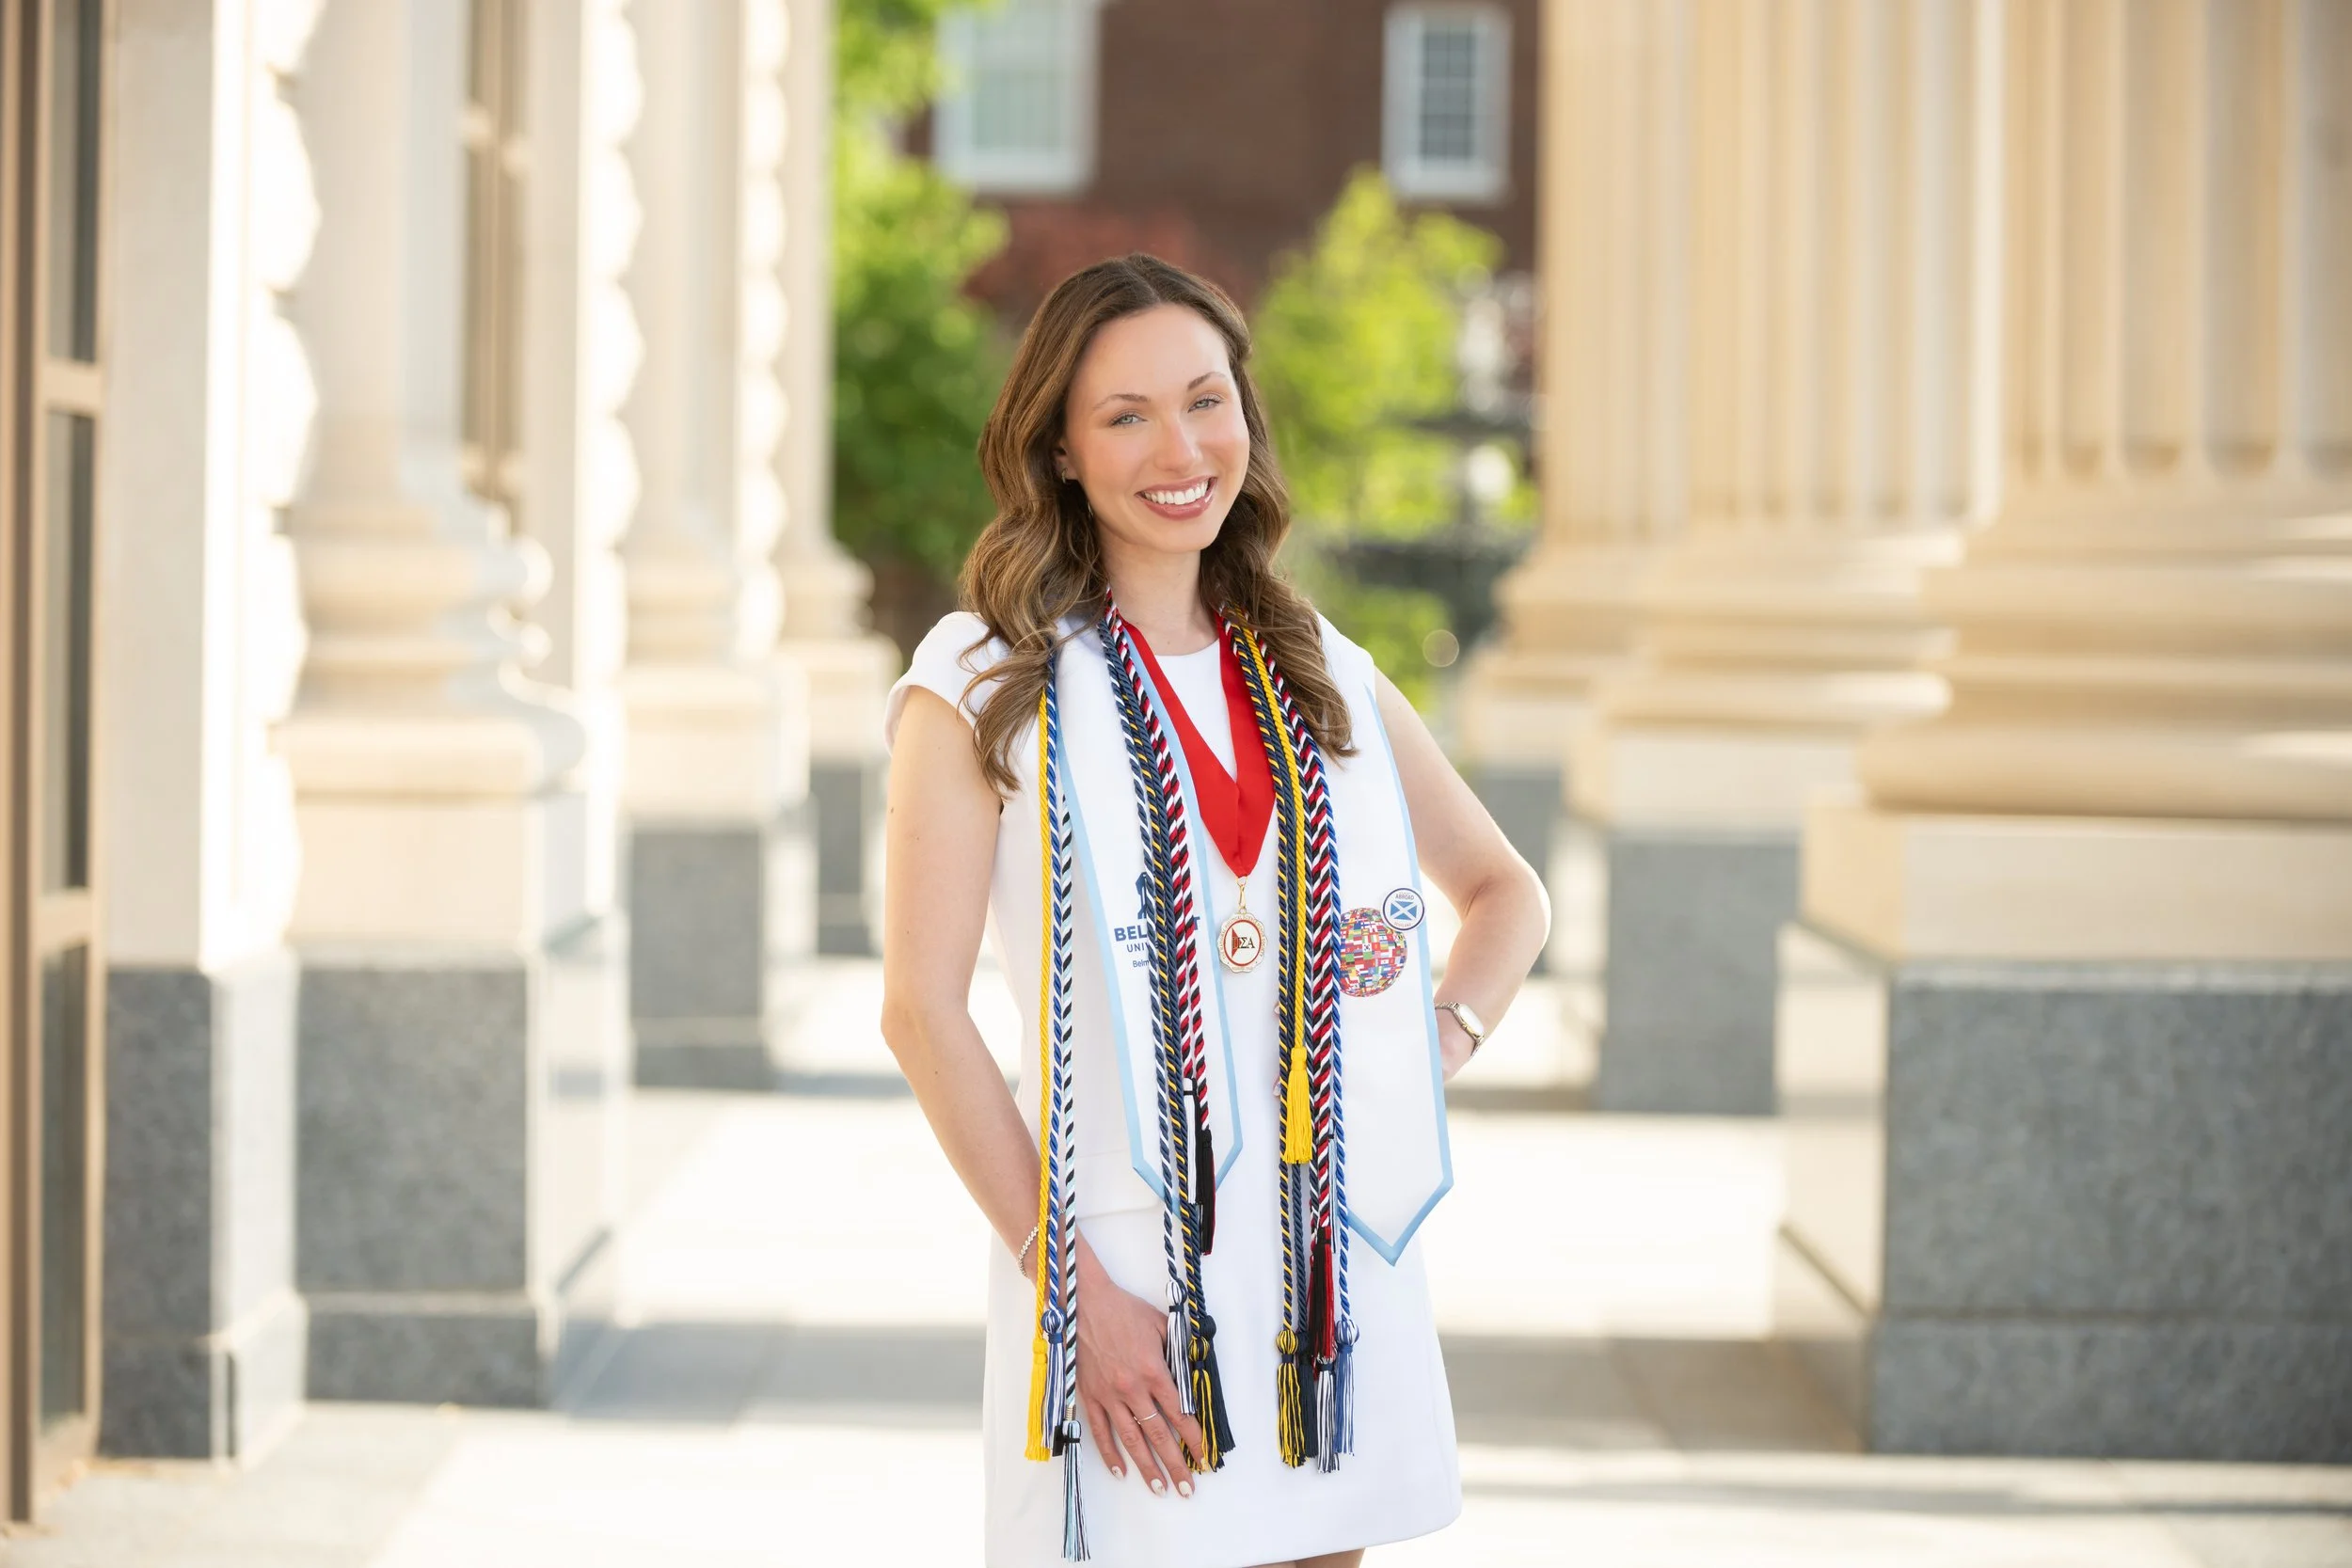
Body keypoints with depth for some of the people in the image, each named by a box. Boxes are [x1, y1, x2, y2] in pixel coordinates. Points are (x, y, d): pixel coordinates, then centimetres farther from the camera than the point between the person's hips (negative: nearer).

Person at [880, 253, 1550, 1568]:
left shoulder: (1323, 675, 12)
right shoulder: (985, 686, -2)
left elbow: (1505, 891, 25)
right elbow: (923, 1011, -8)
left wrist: (1441, 1041, 5)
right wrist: (1067, 1277, -13)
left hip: (1334, 1254, 4)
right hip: (1121, 1270, -4)